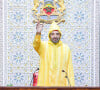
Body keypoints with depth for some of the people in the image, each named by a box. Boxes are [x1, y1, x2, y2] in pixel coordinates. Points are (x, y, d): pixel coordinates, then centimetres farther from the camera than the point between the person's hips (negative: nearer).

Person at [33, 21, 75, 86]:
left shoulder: (66, 48, 8)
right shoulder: (43, 46, 4)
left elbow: (70, 68, 7)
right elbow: (36, 45, -19)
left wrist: (72, 84, 1)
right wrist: (38, 33, -39)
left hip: (61, 84, 1)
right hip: (45, 84, -1)